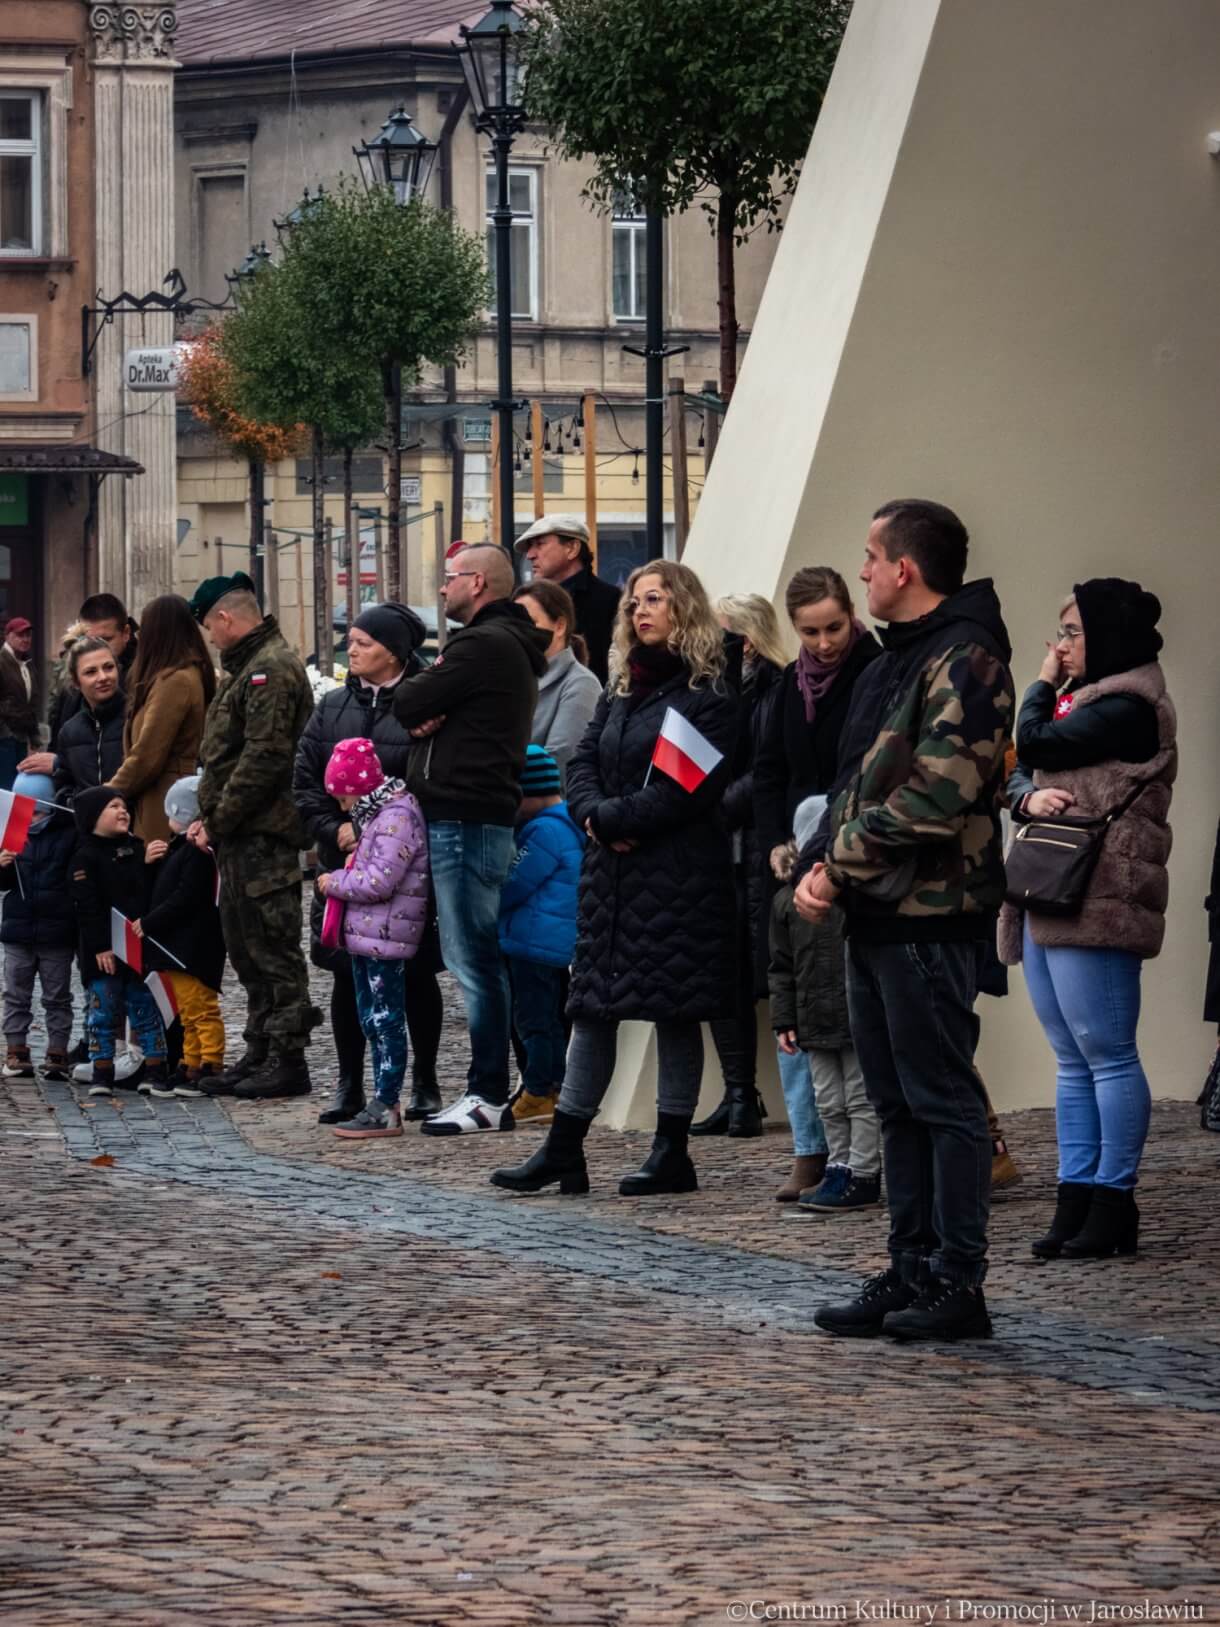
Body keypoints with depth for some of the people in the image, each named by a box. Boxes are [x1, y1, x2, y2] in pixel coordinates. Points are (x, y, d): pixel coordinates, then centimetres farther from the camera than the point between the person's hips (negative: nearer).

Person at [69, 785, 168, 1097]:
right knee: (103, 1011, 0)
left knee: (146, 1009, 6)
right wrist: (101, 947, -18)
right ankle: (102, 1073, 7)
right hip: (103, 951, -4)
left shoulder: (137, 849, 11)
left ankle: (155, 1069, 11)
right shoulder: (85, 859, -7)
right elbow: (87, 907, -13)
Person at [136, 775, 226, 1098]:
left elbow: (185, 898, -23)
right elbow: (163, 890, 19)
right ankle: (191, 1067, 21)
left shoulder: (199, 851, -17)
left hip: (194, 947, -11)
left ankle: (211, 1067, -4)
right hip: (177, 946, 11)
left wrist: (148, 923, -18)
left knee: (202, 1010, -7)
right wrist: (151, 862, 1)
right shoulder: (180, 845, 17)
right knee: (189, 1012, 15)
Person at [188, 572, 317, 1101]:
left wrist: (218, 821, -17)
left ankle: (287, 1060, -4)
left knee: (273, 948, -7)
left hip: (264, 836, -11)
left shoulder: (270, 671, -14)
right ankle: (260, 1054, 21)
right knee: (247, 947, 14)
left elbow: (264, 759, -22)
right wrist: (211, 818, 10)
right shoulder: (250, 668, 20)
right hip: (245, 837, 11)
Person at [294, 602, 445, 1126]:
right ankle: (349, 1085, 15)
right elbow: (304, 782, 9)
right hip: (344, 862, 5)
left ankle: (425, 1083, 15)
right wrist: (335, 830, -6)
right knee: (347, 974, 7)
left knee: (416, 975, 3)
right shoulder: (333, 708, 10)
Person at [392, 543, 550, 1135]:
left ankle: (489, 1096, -8)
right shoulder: (510, 644, 21)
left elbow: (407, 704, -13)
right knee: (473, 957, 12)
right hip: (483, 815, 11)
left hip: (463, 819, -11)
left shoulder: (482, 645, -13)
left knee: (473, 959, -8)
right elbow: (414, 710, 18)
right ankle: (488, 1089, 14)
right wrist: (427, 715, -4)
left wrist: (421, 688, 7)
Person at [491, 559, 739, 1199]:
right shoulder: (622, 689, 17)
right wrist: (596, 815, -9)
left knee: (674, 1012, -1)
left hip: (679, 876, -7)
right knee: (593, 1006, 7)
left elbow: (686, 788, -17)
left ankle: (672, 1153, 7)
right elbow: (582, 763, 11)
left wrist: (613, 816, -14)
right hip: (611, 871, 7)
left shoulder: (709, 694, -8)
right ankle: (562, 1151, 9)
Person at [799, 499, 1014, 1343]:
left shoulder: (964, 661, -14)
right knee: (897, 1103, 13)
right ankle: (912, 1273, 19)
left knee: (942, 1099, -6)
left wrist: (845, 861, -12)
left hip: (930, 916, -10)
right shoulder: (895, 661, 18)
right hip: (877, 915, 10)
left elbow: (936, 797, -22)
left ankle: (958, 1285, -3)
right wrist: (824, 869, 4)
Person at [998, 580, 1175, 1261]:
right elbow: (1018, 776, 17)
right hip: (1047, 899, 10)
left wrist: (1044, 686, 4)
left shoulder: (1128, 707, -10)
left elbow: (1034, 744, -15)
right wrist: (1030, 796, -7)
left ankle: (1113, 1203, -5)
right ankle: (1076, 1203, 12)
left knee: (1107, 1053, -7)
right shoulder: (1081, 699, 21)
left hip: (1096, 901, -10)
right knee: (1074, 1061, 10)